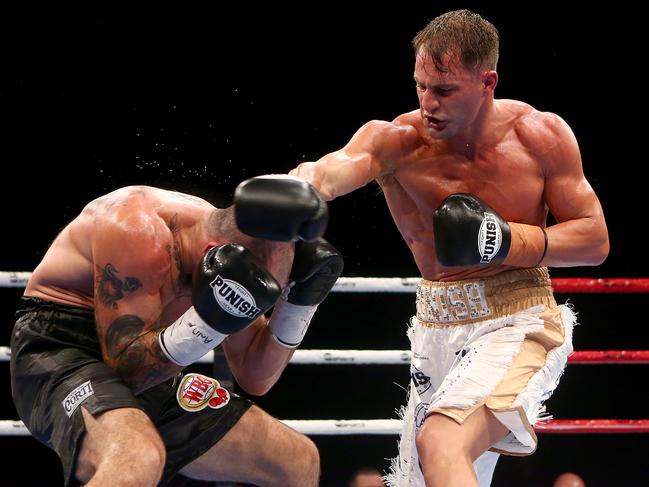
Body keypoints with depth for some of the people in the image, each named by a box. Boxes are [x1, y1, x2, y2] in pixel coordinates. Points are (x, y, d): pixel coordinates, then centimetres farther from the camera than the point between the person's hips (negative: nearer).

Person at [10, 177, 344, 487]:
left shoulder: (230, 240, -1)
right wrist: (209, 318, -37)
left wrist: (301, 301, -9)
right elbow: (124, 366, -23)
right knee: (137, 459, -43)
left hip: (148, 377, 8)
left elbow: (254, 379, 6)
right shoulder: (137, 230, -25)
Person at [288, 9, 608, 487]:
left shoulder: (541, 135, -9)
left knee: (440, 442, -31)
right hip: (437, 329, 4)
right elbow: (329, 172, -32)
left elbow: (595, 241, -2)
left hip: (516, 323, -4)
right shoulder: (394, 140, -11)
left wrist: (507, 241, -19)